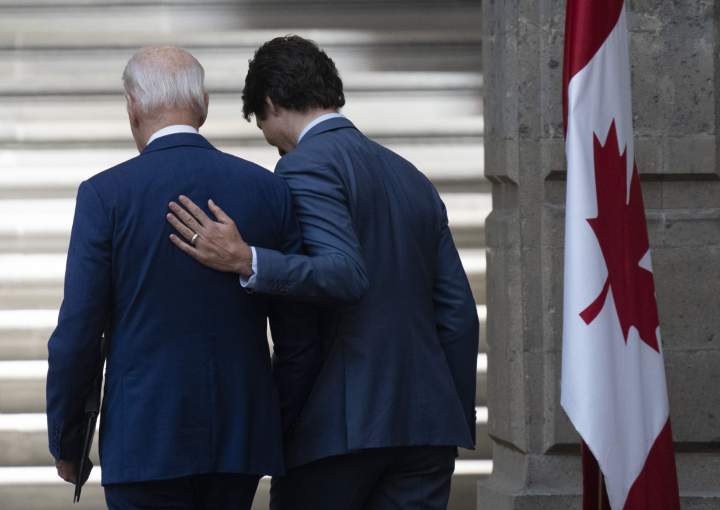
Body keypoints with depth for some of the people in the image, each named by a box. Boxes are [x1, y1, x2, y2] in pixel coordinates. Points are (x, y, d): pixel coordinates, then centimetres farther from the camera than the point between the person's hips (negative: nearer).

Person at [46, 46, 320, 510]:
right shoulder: (269, 190, 3)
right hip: (241, 438, 3)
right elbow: (301, 336, 4)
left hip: (145, 440, -3)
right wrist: (280, 434, 15)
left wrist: (66, 444, 5)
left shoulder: (106, 195, -7)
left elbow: (77, 333, -7)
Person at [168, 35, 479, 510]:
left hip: (340, 421, -6)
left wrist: (247, 262, -28)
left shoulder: (306, 167, -5)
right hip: (426, 421, 6)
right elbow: (458, 314, 15)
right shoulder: (414, 180, 17)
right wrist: (457, 425, 19)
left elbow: (347, 275, -21)